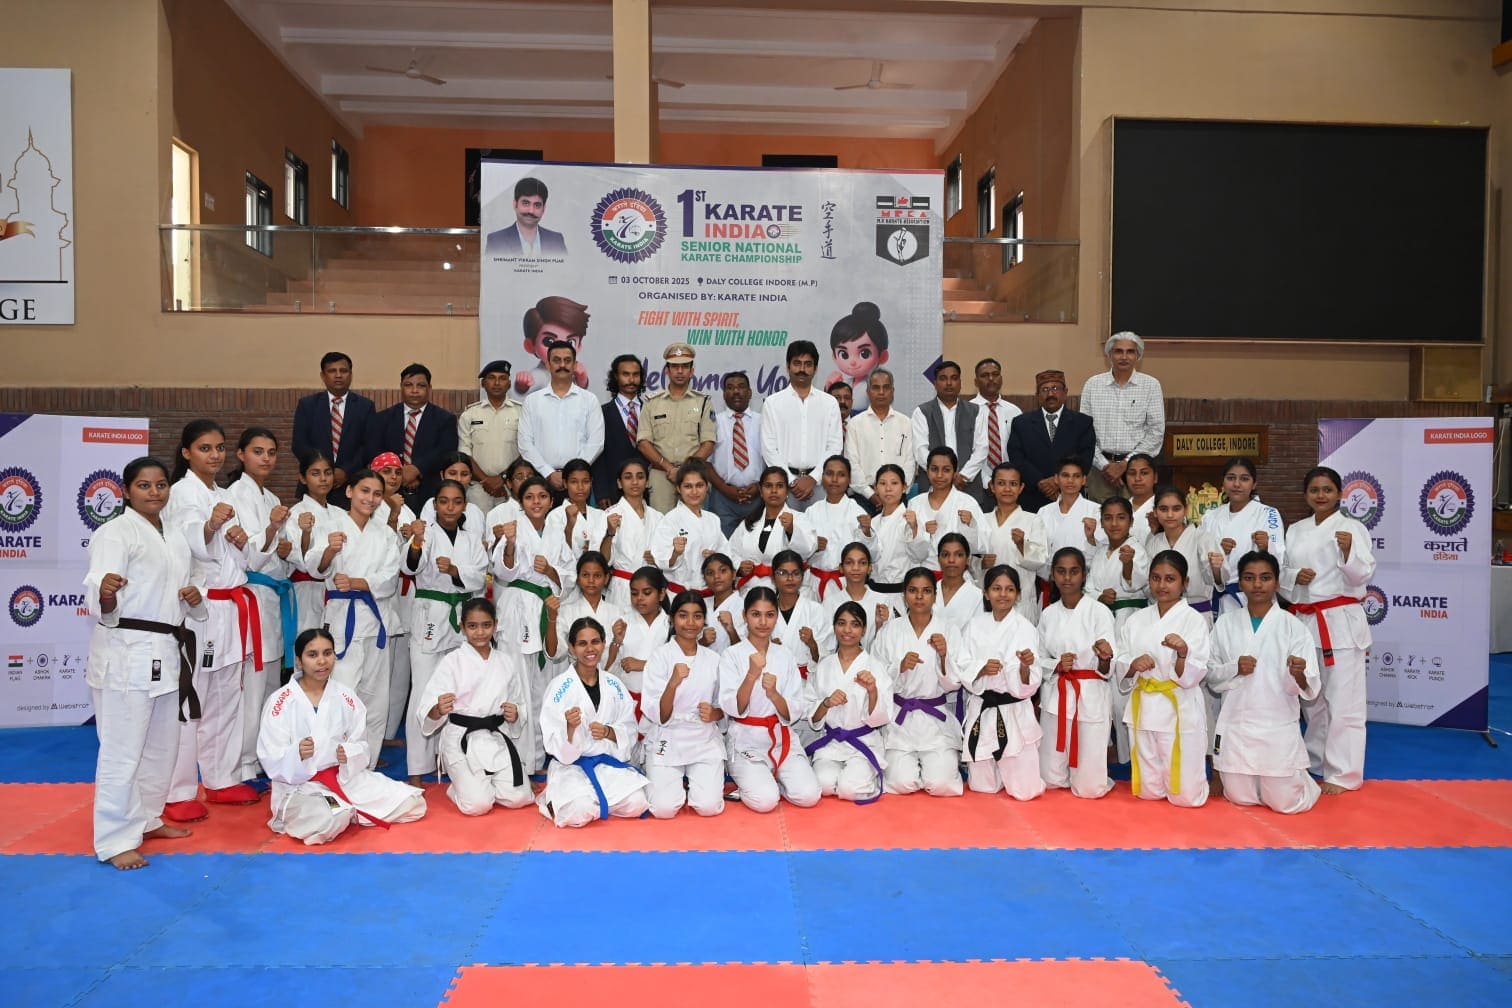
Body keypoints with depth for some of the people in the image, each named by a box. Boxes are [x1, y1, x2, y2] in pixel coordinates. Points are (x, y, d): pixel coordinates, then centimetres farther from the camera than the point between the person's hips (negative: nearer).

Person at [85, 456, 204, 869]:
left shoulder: (175, 535, 14)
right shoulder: (115, 532, -11)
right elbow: (101, 602, -21)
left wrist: (193, 598, 2)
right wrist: (105, 595, -44)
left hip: (167, 651, 8)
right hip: (126, 652, -8)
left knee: (162, 743, 17)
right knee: (122, 749, -5)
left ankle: (147, 818, 33)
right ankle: (116, 839, 5)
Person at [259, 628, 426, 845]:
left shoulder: (346, 697, 3)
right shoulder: (280, 701, -9)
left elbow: (361, 746, 4)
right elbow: (271, 758, -12)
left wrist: (350, 754, -19)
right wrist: (297, 754, -33)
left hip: (346, 777, 5)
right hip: (299, 785, -5)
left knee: (413, 803, -6)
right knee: (331, 822, -39)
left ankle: (347, 811, 10)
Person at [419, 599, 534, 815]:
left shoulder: (508, 660, 6)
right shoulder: (452, 661, -6)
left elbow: (520, 702, 15)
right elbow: (428, 711, -14)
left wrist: (516, 715, -8)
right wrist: (439, 710, -37)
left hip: (498, 737, 3)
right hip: (462, 740, -3)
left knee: (518, 799, -13)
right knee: (478, 805, -18)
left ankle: (484, 782, 19)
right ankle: (461, 784, 16)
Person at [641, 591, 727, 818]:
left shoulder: (713, 659, 4)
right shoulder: (660, 656, -6)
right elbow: (659, 716, -11)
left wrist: (713, 714, -8)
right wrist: (673, 683, -29)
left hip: (705, 741, 2)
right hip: (667, 740, -2)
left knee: (709, 807, -15)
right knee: (664, 809, -17)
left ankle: (692, 781, 19)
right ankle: (672, 783, 18)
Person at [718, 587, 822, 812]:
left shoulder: (784, 656, 5)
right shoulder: (731, 655, -5)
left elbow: (794, 713, 1)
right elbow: (733, 709, -13)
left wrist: (773, 693, -19)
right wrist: (752, 675, -28)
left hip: (781, 739, 3)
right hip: (746, 741, -3)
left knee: (808, 796, -17)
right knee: (764, 801, -25)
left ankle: (771, 779, 11)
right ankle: (750, 782, 7)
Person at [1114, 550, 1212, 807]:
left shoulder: (1195, 621, -6)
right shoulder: (1137, 620, 6)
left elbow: (1190, 677, -12)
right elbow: (1120, 667, 7)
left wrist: (1182, 653, -32)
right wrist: (1133, 665, -14)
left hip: (1181, 711, -3)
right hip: (1144, 708, 4)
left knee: (1185, 795, 3)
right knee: (1147, 792, 10)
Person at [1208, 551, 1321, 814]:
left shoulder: (1293, 626, -7)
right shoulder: (1225, 623, 1)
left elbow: (1309, 688, -8)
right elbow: (1211, 676, 6)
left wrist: (1299, 675, -30)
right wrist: (1235, 669, -14)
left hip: (1278, 725, -2)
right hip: (1236, 723, 2)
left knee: (1285, 804, 3)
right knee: (1240, 798, 10)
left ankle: (1300, 778, 36)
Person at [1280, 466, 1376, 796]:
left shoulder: (1352, 528, -4)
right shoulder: (1295, 531, 11)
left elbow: (1362, 575, -11)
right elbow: (1281, 572, 13)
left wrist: (1348, 550, -28)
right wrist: (1294, 576, -8)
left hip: (1340, 622, -5)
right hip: (1304, 620, 6)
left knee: (1343, 700, -4)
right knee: (1311, 698, 15)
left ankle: (1342, 774, 3)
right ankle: (1317, 761, 30)